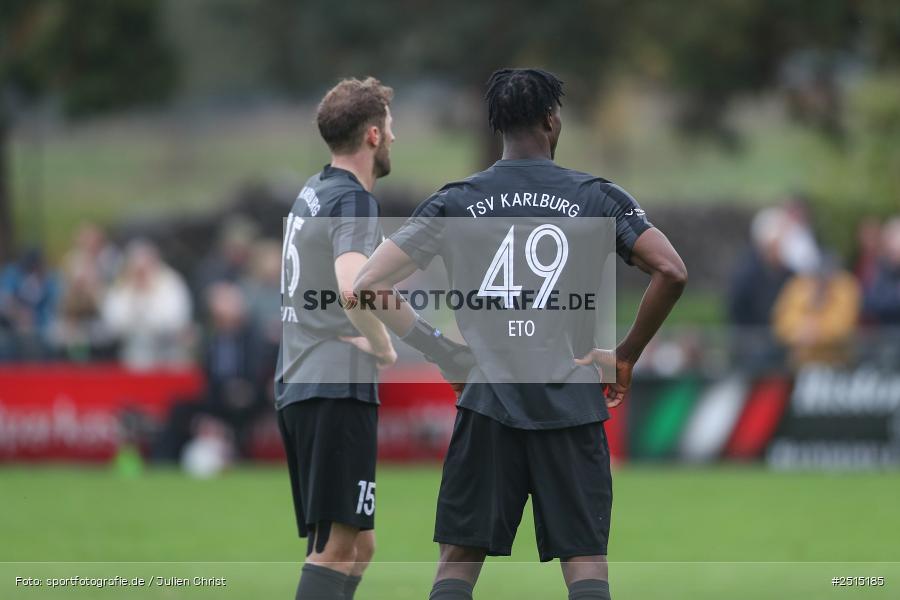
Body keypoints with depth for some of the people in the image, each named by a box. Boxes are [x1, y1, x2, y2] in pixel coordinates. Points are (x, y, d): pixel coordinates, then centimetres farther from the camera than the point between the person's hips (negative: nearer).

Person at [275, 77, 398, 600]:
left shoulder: (315, 191, 18)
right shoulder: (353, 198, -10)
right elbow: (351, 284, -28)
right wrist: (384, 348, -13)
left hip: (297, 387, 10)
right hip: (338, 388, -10)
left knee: (358, 546, 14)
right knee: (339, 546, -13)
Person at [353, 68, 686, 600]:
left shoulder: (455, 202, 4)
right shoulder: (596, 196, 2)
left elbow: (369, 286, -1)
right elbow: (672, 272, -8)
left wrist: (443, 352, 8)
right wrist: (627, 357, 3)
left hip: (487, 404, 1)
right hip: (572, 405, -1)